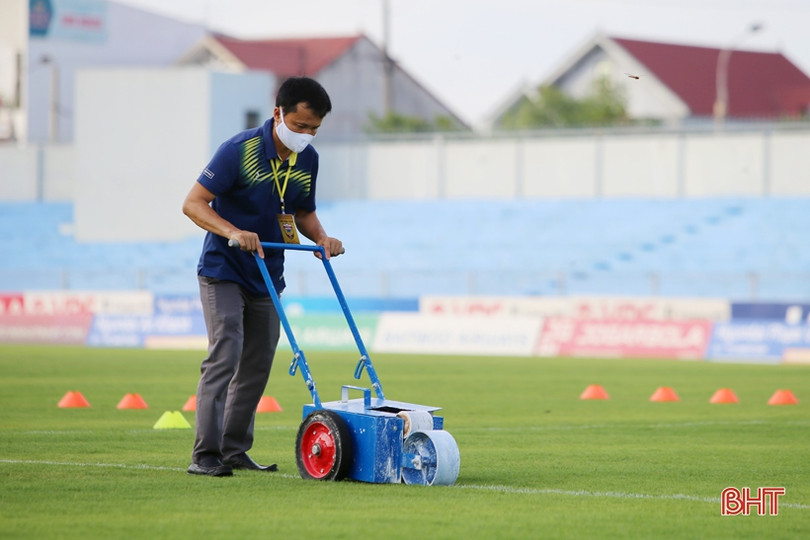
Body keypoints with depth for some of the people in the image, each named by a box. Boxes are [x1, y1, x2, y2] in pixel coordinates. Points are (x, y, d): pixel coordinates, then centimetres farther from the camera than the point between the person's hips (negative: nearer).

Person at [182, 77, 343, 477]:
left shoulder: (307, 160, 1)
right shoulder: (239, 150, -18)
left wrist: (321, 237, -7)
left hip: (267, 274, 7)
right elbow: (193, 203, -18)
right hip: (223, 269, -7)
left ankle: (235, 449, 18)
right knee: (224, 355, -16)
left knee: (258, 364, 8)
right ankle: (205, 454, -17)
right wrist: (233, 232, -32)